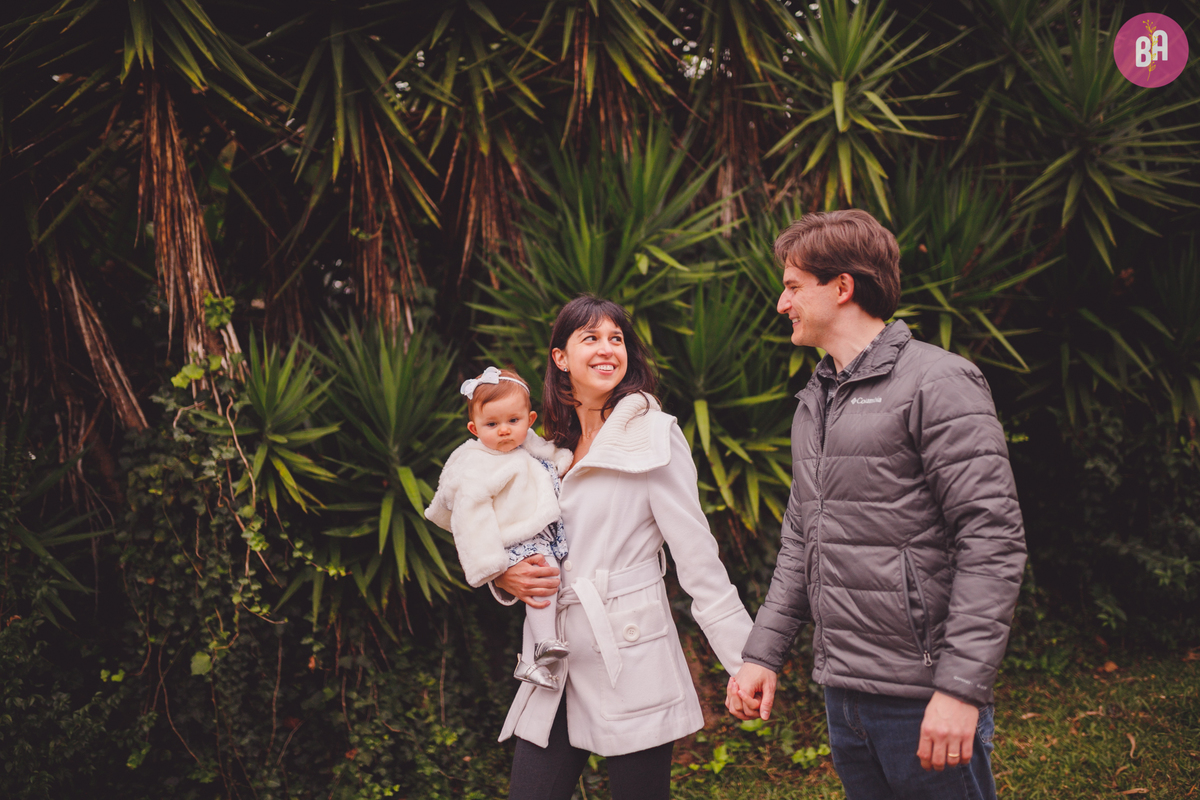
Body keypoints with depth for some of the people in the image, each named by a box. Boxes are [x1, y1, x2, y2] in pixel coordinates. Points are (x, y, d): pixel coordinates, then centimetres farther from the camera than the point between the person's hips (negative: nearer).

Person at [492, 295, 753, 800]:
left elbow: (696, 555, -8)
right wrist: (506, 577, -3)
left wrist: (748, 662, -14)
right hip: (555, 668, 5)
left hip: (631, 665, -5)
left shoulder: (653, 435, -4)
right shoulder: (550, 448, 14)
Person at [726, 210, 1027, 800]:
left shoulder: (937, 382, -10)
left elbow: (993, 543, -16)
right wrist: (763, 652, 12)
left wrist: (961, 687, -21)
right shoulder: (814, 401, 16)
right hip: (841, 689, 8)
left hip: (922, 699, -8)